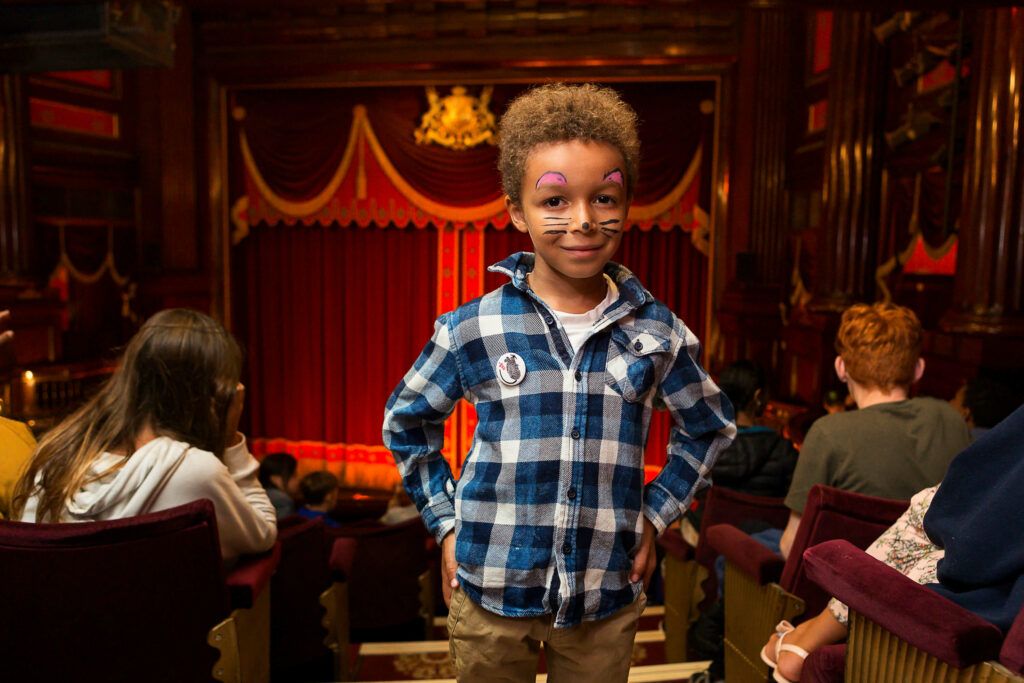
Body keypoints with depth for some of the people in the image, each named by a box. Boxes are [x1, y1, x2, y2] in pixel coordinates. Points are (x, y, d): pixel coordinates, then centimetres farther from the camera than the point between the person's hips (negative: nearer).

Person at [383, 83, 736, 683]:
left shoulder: (657, 333, -5)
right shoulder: (472, 329, -10)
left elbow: (710, 426, 12)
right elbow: (408, 421, 6)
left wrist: (656, 514, 5)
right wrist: (446, 522, 1)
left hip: (606, 596, 1)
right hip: (491, 591, 0)